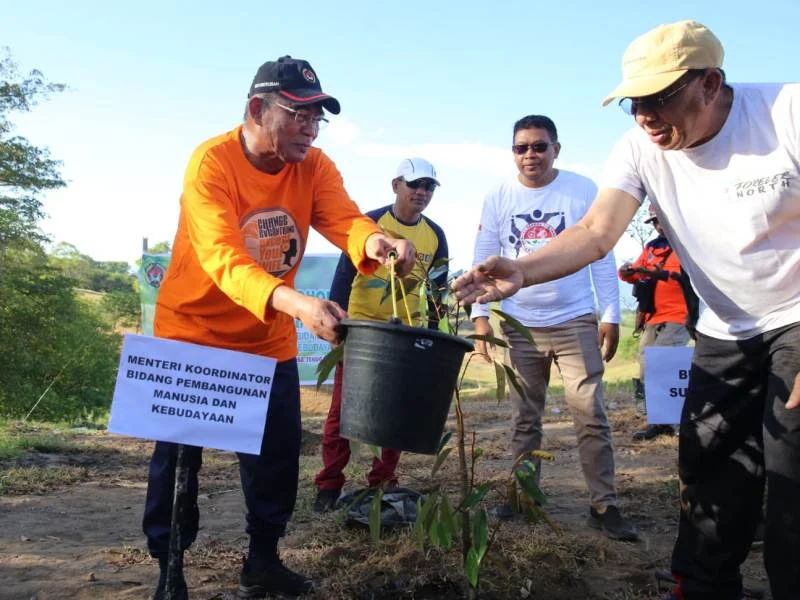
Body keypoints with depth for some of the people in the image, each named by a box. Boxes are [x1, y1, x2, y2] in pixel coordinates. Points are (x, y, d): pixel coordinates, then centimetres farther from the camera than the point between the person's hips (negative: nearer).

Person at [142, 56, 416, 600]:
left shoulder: (314, 166, -8)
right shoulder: (213, 161, -24)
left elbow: (345, 221, -24)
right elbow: (223, 259, -37)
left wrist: (375, 242, -49)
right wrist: (296, 303, -53)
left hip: (270, 339, 5)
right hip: (194, 331, -4)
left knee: (279, 453, 8)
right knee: (178, 455, 3)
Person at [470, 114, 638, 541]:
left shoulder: (583, 191, -2)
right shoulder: (498, 199, 1)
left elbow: (602, 258, 0)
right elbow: (483, 260, 3)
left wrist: (611, 316, -3)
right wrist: (480, 315, -5)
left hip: (575, 322, -2)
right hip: (519, 326, 2)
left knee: (591, 417, -3)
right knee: (524, 420, 11)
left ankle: (604, 506, 5)